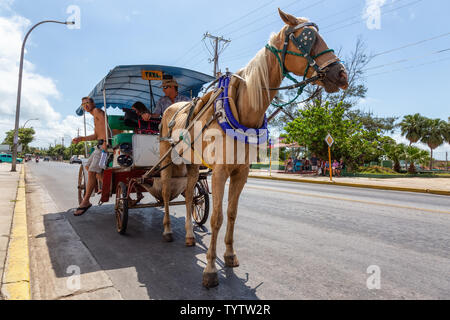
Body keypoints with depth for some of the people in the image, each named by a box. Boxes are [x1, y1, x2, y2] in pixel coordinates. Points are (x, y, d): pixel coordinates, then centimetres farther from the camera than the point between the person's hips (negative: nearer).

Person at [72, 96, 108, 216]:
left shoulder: (97, 111, -3)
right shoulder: (95, 117, 26)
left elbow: (105, 125, -20)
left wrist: (105, 142, -28)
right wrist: (81, 138, 17)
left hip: (104, 145, -11)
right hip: (100, 145, 11)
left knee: (92, 172, -11)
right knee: (88, 166, 21)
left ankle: (86, 201, -5)